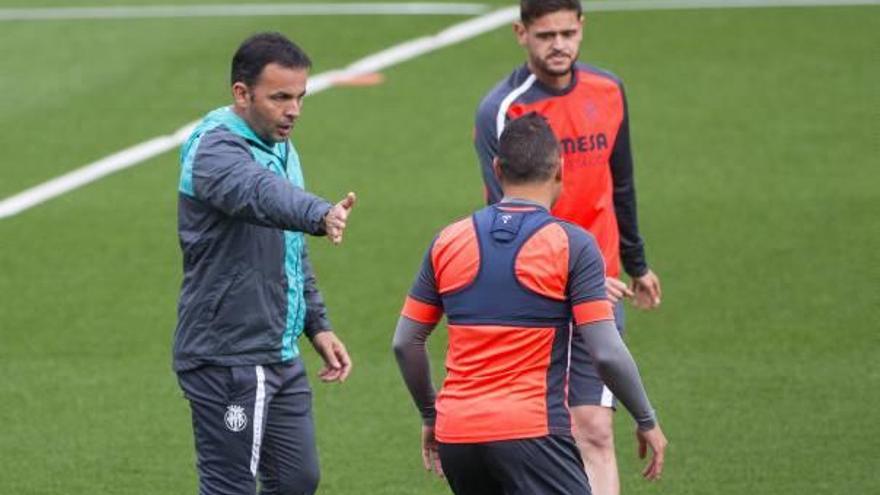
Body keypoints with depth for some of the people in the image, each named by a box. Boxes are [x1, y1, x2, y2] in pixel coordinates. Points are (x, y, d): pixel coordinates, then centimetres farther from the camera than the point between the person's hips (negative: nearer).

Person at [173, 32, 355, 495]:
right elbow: (259, 193, -42)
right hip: (227, 357, -9)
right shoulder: (214, 149, -18)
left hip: (280, 355, 9)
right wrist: (320, 215, -60)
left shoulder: (280, 149, 13)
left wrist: (317, 326, 18)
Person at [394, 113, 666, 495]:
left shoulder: (448, 242, 8)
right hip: (531, 433, -6)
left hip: (455, 432, 6)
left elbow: (405, 342, 12)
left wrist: (430, 416, 26)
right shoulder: (572, 245, -6)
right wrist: (647, 421, 5)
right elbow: (607, 353, -9)